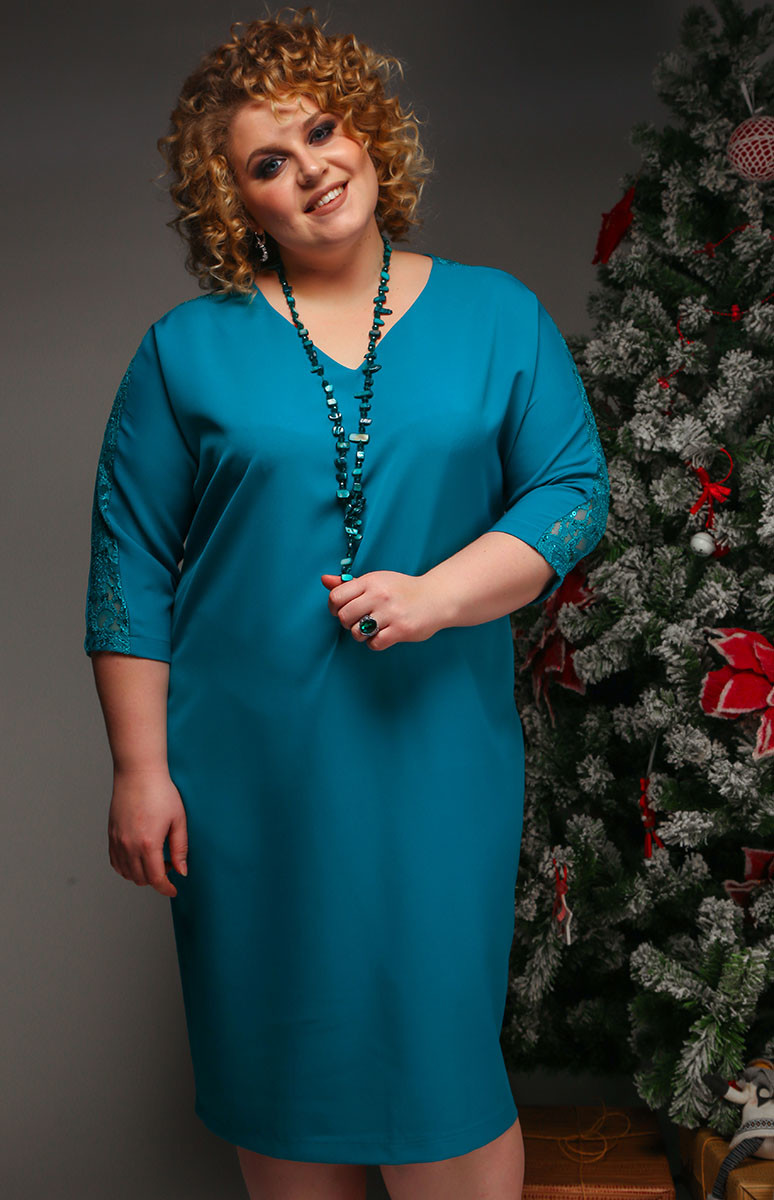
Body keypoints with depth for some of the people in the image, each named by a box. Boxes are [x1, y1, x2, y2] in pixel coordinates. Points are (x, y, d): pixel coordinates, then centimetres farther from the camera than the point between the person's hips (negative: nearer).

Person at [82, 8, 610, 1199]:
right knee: (278, 1060, 13)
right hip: (246, 771, 1)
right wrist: (140, 770, -4)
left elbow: (574, 490, 0)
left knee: (441, 1057, 5)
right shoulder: (188, 348, 1)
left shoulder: (497, 317, 4)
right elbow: (130, 568, -1)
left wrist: (438, 594, -16)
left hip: (435, 752, 0)